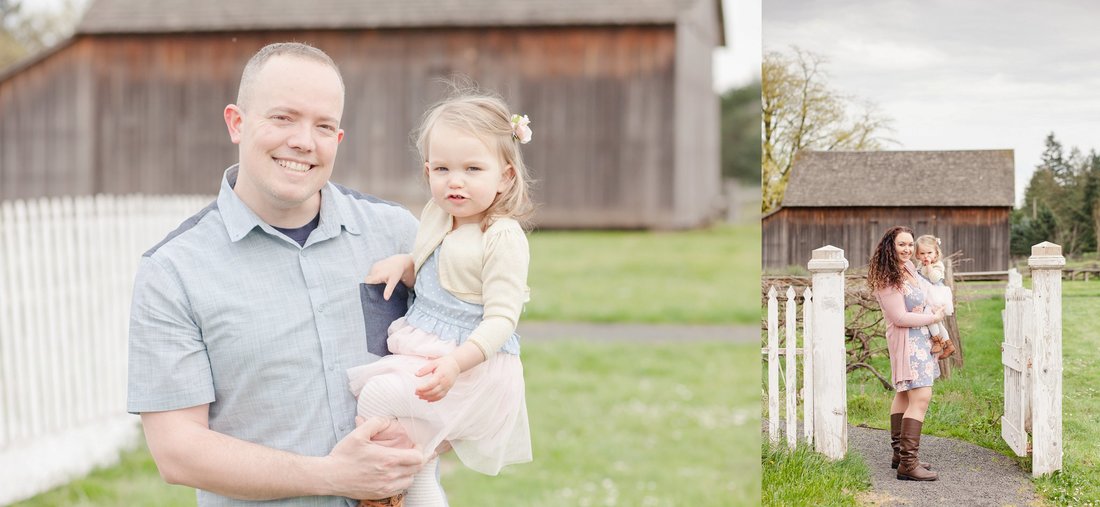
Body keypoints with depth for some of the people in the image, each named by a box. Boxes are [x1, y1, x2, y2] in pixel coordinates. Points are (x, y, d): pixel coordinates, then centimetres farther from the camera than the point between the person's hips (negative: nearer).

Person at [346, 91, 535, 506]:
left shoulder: (504, 237, -15)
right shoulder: (435, 216, 8)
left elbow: (501, 319, -21)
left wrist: (456, 363, -35)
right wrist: (402, 264, 2)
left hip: (473, 366, -8)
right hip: (423, 354, 8)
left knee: (379, 395, -21)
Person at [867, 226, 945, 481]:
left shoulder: (909, 267, 7)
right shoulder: (888, 280, -21)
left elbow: (927, 289, 29)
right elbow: (900, 318, -21)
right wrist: (935, 317, -11)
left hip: (920, 338, 11)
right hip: (907, 340, -11)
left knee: (904, 395, 16)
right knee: (920, 398, -18)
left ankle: (900, 453, 26)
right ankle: (908, 463, -21)